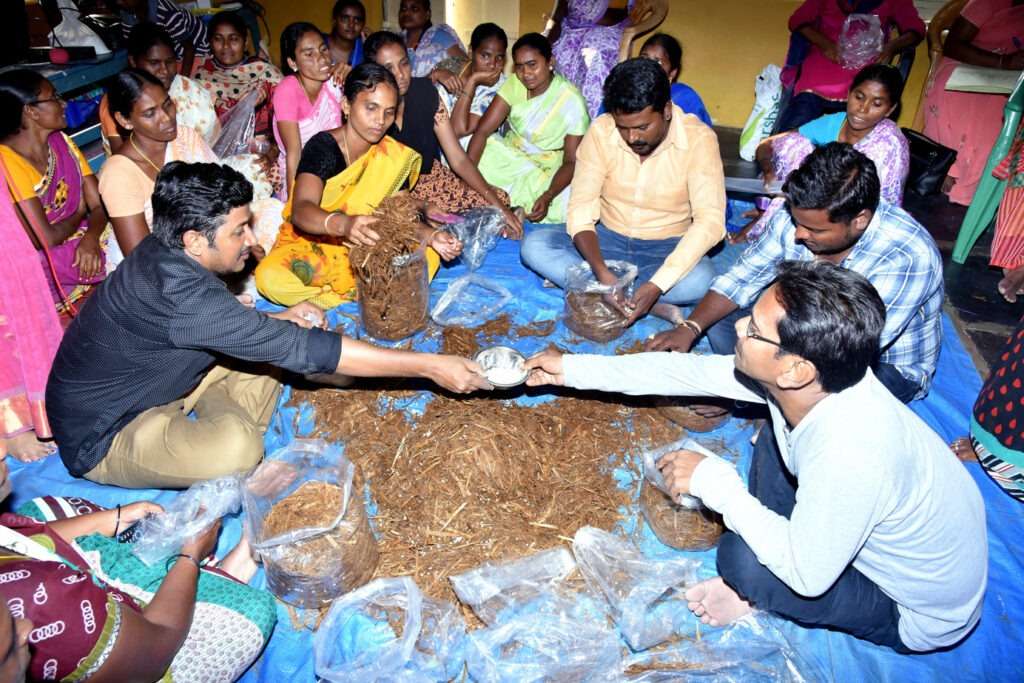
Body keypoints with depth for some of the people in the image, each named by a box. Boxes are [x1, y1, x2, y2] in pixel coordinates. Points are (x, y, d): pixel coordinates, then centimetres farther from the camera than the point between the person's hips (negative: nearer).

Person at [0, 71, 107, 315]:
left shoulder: (62, 143, 4)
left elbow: (101, 205, -1)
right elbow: (46, 239, -21)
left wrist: (91, 237, -22)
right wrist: (79, 214, -1)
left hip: (81, 247, 7)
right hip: (44, 265, -7)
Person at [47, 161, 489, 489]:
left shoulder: (169, 254, -7)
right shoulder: (175, 291, -35)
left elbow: (222, 323, 12)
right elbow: (299, 349, -36)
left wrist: (280, 320, -9)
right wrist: (428, 366, -34)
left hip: (150, 387, 9)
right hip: (102, 438, -9)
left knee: (264, 340, 2)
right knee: (237, 446, -36)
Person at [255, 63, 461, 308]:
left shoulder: (394, 157, -2)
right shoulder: (322, 147, -17)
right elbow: (301, 211, -32)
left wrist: (431, 236, -25)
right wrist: (343, 224, -54)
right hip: (311, 242, -3)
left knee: (427, 257, -19)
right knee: (270, 278, -33)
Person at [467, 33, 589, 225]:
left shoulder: (571, 100, -18)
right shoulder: (514, 84, -7)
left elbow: (571, 161, -17)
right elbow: (482, 131, -12)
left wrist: (547, 197, -35)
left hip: (547, 171, -3)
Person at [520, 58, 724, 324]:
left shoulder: (698, 138, -18)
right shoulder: (600, 132, -13)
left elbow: (710, 221, -25)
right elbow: (581, 208, -15)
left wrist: (657, 285, -37)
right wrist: (602, 272, -33)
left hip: (666, 248, -2)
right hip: (607, 238, 2)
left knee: (701, 278, -35)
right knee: (534, 245, -22)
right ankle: (650, 305, -26)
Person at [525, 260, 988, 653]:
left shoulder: (850, 455, -42)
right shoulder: (799, 382, -19)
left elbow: (807, 576, -30)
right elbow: (688, 370, -10)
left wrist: (715, 482, -26)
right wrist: (572, 369, -5)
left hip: (920, 615, -7)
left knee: (739, 558, -25)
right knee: (776, 437, 6)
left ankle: (759, 598, 11)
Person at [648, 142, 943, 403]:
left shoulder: (907, 258, -35)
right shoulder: (799, 214, -18)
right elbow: (742, 278, -8)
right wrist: (689, 328, -24)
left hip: (890, 364, -5)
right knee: (720, 319, -10)